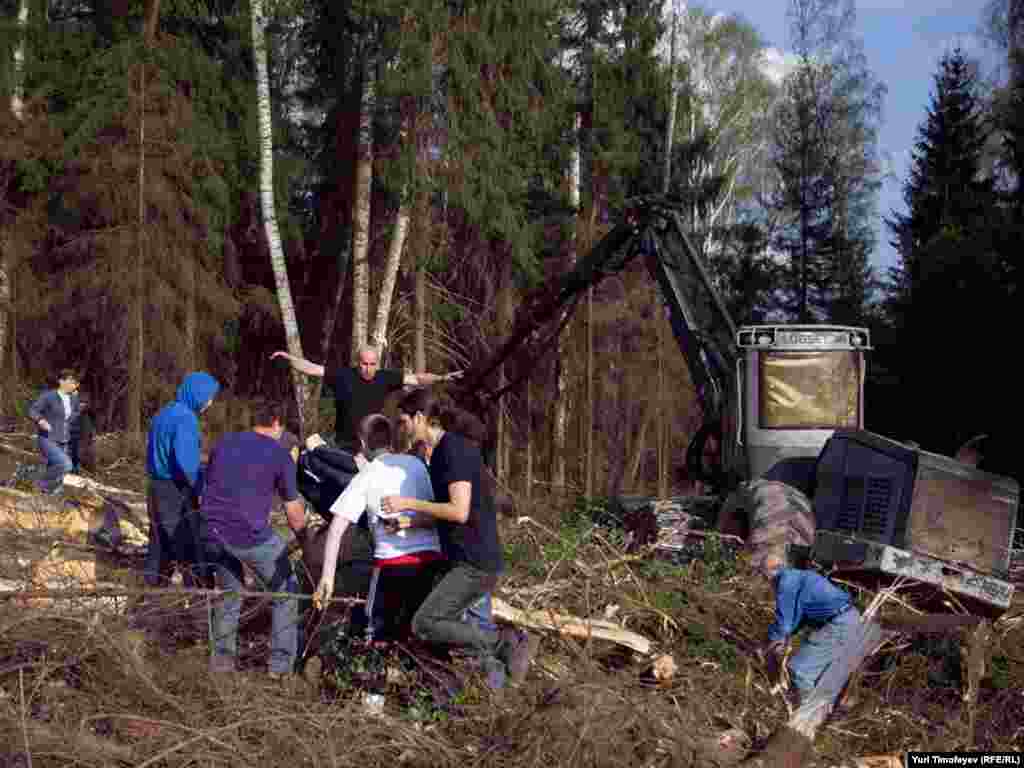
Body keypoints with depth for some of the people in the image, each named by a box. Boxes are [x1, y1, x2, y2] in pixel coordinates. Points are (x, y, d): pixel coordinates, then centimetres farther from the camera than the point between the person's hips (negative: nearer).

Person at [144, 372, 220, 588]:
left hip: (156, 489, 9)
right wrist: (199, 487, -15)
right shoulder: (185, 418, -16)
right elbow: (184, 460, -25)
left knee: (160, 546, 14)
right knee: (192, 549, -3)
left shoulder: (163, 414, 13)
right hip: (177, 492, -9)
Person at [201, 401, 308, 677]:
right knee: (285, 592, 14)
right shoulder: (279, 454, 2)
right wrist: (305, 540, 22)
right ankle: (281, 662, 11)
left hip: (212, 532, 5)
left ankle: (222, 656, 27)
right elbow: (294, 513, 5)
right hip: (251, 535, -5)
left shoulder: (223, 443, 15)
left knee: (229, 589, 26)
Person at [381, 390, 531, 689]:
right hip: (468, 560, 10)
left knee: (423, 625, -8)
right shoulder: (442, 450, 14)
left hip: (475, 563, -10)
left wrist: (410, 504, -14)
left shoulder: (454, 449, -16)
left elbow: (459, 511, -22)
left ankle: (504, 642, -7)